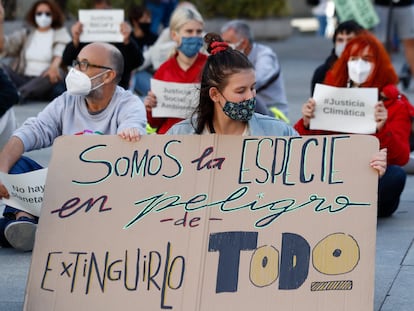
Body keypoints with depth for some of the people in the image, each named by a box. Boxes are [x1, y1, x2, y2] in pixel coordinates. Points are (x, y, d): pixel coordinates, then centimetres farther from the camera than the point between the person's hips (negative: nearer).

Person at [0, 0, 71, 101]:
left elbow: (61, 52, -10)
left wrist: (54, 66, -33)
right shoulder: (25, 33, 18)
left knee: (56, 73, -34)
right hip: (22, 79, 2)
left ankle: (17, 94, -49)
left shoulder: (61, 34, 11)